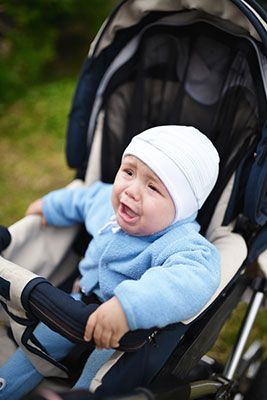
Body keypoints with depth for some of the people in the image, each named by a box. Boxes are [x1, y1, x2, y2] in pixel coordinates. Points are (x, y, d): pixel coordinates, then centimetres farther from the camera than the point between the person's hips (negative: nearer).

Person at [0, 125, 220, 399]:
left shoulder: (182, 243, -37)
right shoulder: (108, 199, -12)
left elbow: (193, 279, -59)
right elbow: (83, 198, 12)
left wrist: (128, 306, -68)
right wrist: (50, 206, 29)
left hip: (134, 327, -6)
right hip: (87, 302, 7)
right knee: (41, 341, 14)